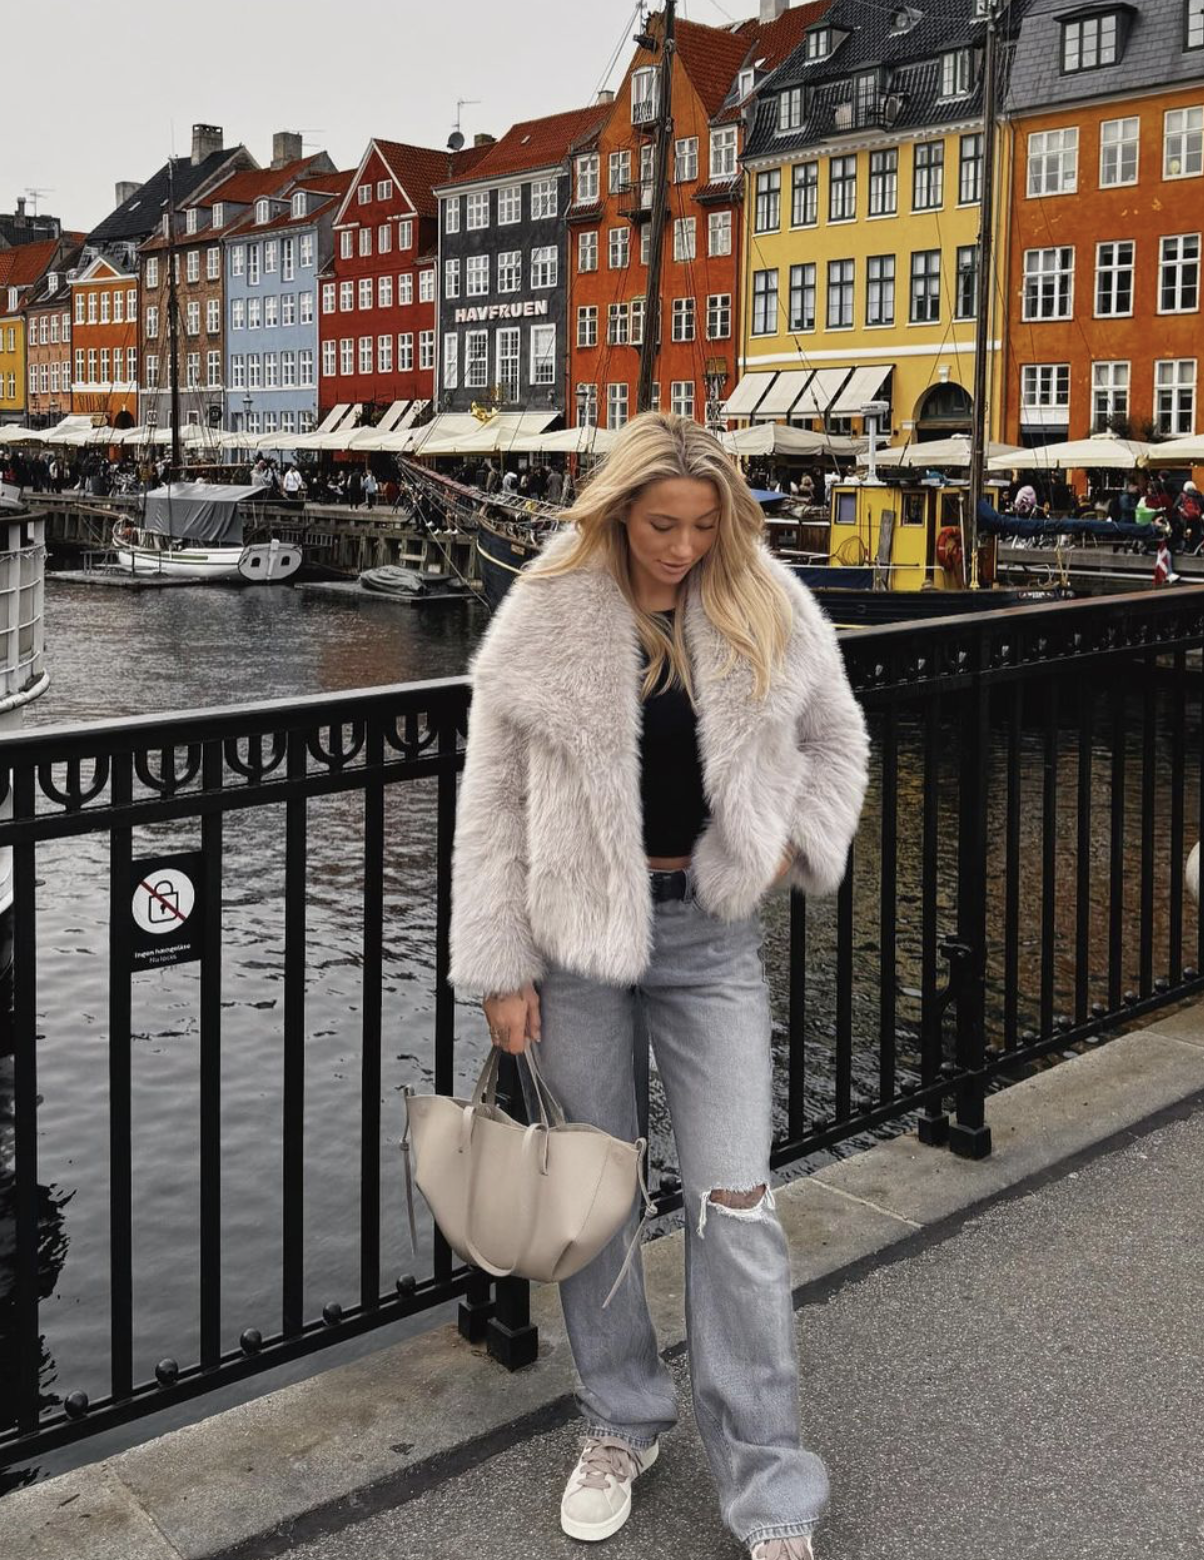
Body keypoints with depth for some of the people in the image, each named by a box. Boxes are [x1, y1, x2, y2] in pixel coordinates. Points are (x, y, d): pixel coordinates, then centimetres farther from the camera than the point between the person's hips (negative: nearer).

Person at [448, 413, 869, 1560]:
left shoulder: (768, 611, -2)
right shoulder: (545, 619, -8)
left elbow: (836, 739, 14)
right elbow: (491, 802, -4)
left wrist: (795, 843, -3)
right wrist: (500, 968, -6)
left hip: (709, 929, 0)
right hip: (579, 928, 0)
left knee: (732, 1204, -1)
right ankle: (621, 1423, 34)